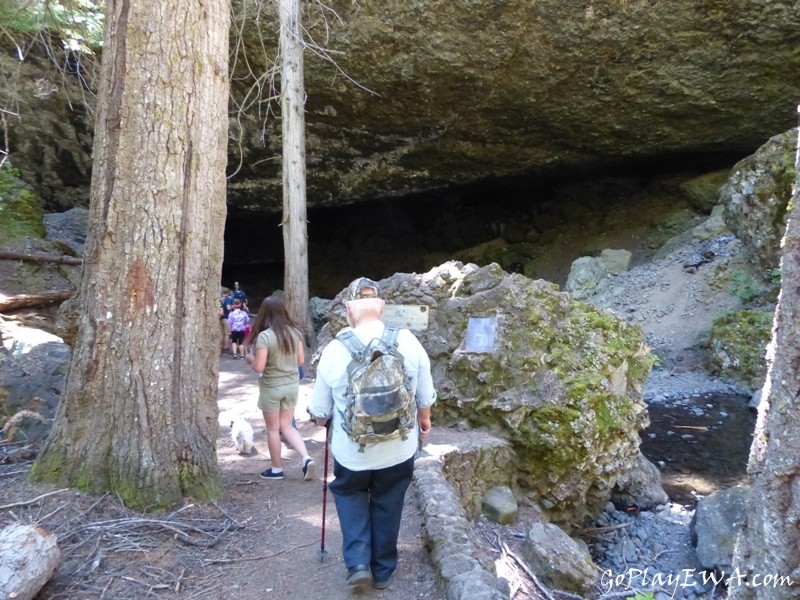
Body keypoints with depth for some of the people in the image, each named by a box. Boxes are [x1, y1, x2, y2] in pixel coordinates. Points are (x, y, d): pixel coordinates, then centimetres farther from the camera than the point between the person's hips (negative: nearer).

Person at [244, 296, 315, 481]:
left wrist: (250, 359, 1)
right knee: (286, 426, 17)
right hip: (292, 385, 5)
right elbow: (301, 360, 5)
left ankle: (277, 469, 24)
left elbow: (259, 367, -19)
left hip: (272, 387, -5)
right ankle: (307, 459, 1)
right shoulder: (295, 332, -2)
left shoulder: (264, 336, -19)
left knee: (273, 429, 12)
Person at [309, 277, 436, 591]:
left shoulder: (335, 349, -16)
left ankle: (358, 563, 18)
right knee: (387, 507, 21)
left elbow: (320, 411, -5)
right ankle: (382, 571, 35)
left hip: (351, 451, -1)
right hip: (399, 450, 1)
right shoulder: (407, 341, -13)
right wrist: (424, 420, 20)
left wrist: (324, 421, 18)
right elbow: (425, 396, -1)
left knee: (350, 495, 27)